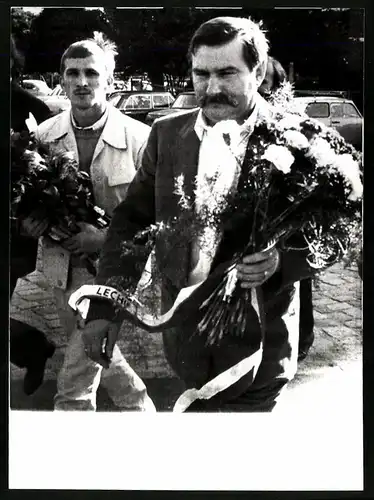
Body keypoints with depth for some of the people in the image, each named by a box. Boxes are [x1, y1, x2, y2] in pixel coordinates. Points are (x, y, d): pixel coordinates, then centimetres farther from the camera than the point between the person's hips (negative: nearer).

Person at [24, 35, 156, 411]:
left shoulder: (138, 139, -12)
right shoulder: (43, 136, 0)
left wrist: (105, 238, -20)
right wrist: (32, 222, -11)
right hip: (62, 266, 5)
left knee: (75, 383, -9)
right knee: (97, 355, 20)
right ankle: (141, 408, 41)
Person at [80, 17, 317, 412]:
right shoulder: (168, 134, 0)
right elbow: (131, 221, 4)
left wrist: (281, 262, -26)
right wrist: (105, 307, -2)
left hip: (256, 341, -3)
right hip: (184, 333, 4)